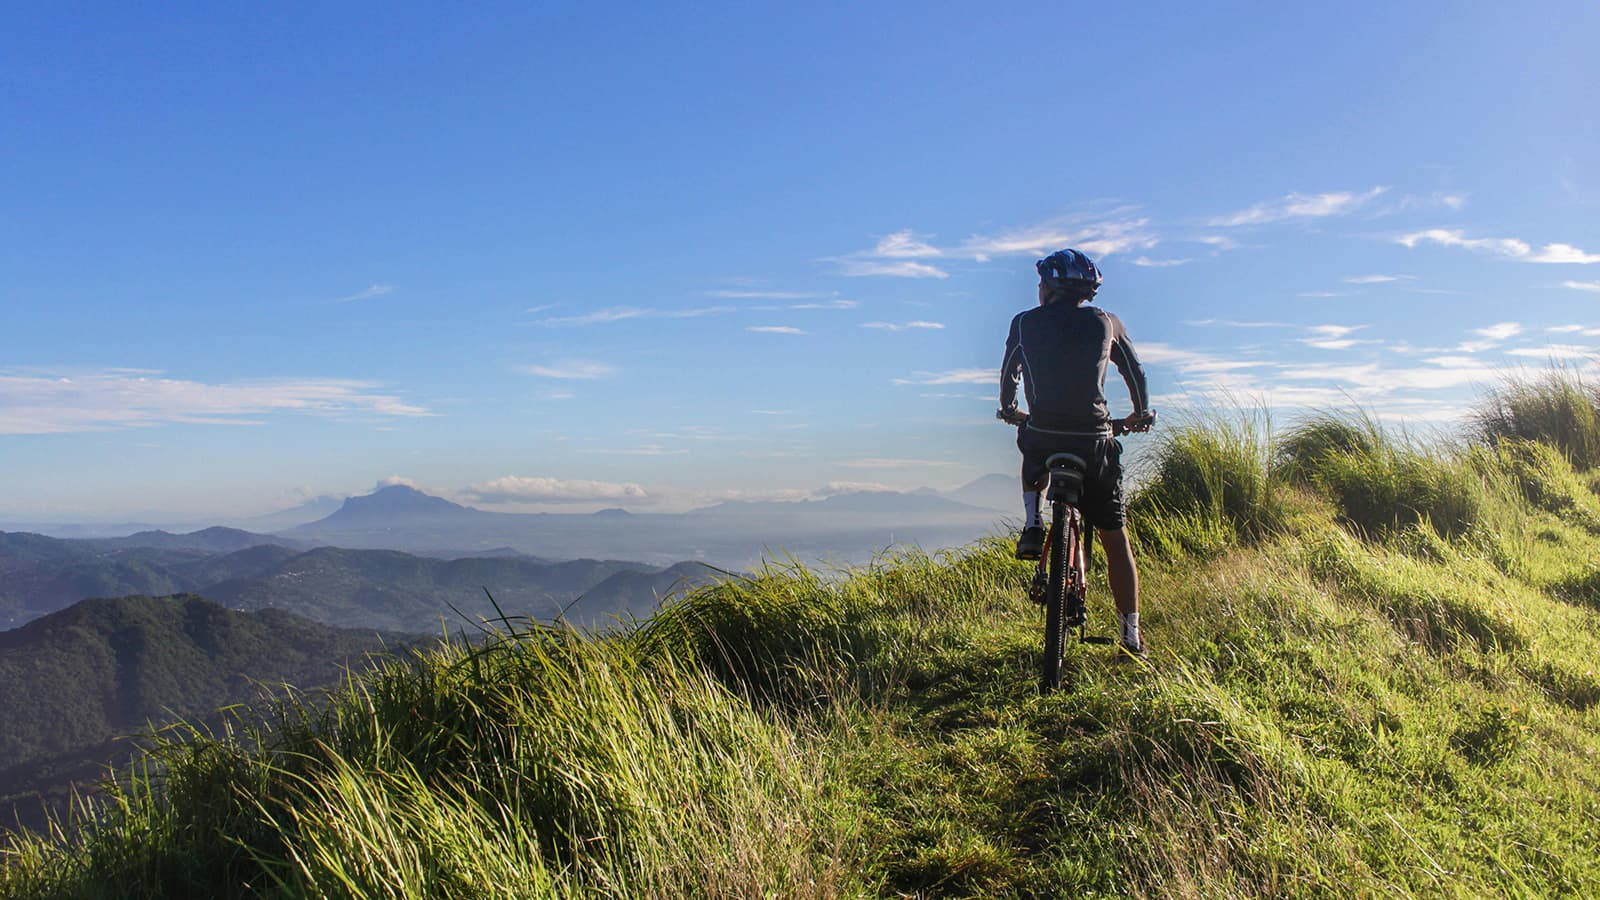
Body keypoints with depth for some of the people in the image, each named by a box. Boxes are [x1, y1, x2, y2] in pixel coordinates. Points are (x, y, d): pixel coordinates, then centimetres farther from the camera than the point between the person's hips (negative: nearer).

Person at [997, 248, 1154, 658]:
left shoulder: (1026, 322, 7)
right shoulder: (1107, 323, 9)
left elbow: (1008, 372, 21)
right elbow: (1135, 372, 23)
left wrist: (1008, 407, 41)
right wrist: (1141, 414, 40)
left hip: (1042, 435, 0)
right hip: (1094, 440, 0)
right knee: (1115, 539, 11)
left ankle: (1032, 525, 16)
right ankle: (1131, 636, 11)